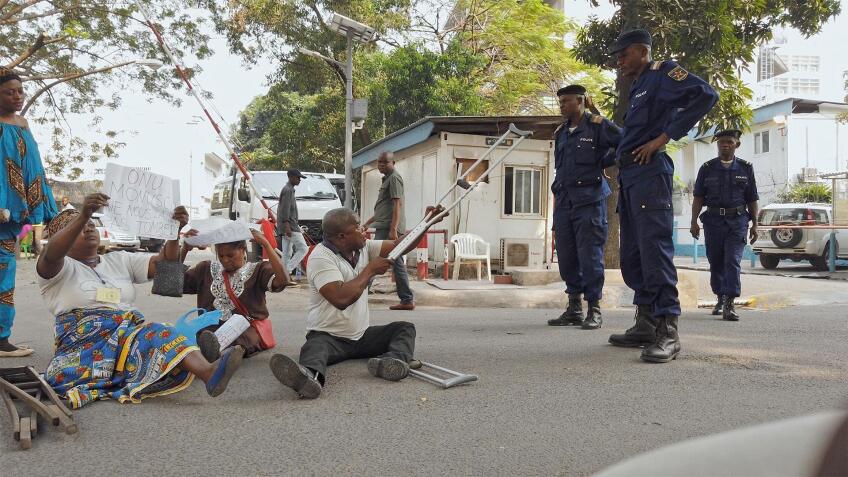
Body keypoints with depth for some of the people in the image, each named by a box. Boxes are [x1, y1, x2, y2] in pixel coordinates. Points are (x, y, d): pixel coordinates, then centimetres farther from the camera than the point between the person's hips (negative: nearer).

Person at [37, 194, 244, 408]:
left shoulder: (119, 261, 23)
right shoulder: (60, 268, 8)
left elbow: (163, 263, 10)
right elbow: (51, 254, -18)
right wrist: (83, 215, -33)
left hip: (131, 333, 3)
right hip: (86, 342, -3)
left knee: (161, 335, -33)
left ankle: (208, 372, -58)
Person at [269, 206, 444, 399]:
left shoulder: (363, 247, 5)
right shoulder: (320, 257, -18)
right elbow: (341, 299, -29)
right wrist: (370, 270, -18)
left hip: (362, 335, 7)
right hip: (328, 336, -7)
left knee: (405, 328, -7)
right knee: (315, 347, -37)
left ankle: (392, 361, -40)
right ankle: (311, 375, -71)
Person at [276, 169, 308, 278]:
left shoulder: (288, 189, 22)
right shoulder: (288, 190, -10)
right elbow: (285, 209, -19)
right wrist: (287, 225, -25)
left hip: (286, 227, 11)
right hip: (290, 226, -11)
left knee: (287, 253, 9)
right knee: (303, 248, -11)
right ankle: (287, 270, -15)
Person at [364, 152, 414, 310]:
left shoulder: (394, 178, -7)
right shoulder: (388, 178, 24)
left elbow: (398, 204, -16)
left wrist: (393, 229, -22)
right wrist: (369, 222, 33)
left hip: (388, 228, -10)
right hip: (386, 227, 10)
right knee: (398, 264, 8)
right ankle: (407, 300, 9)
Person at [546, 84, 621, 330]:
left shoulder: (598, 126, -2)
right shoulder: (561, 132, 17)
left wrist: (605, 161, 0)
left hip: (589, 200, -6)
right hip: (564, 200, 6)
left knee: (589, 255, -6)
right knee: (566, 256, 6)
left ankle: (594, 309, 2)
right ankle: (574, 308, 16)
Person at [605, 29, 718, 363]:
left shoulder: (661, 73, 0)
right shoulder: (637, 89, 27)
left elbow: (705, 95, -17)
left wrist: (663, 137, -16)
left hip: (649, 171, -10)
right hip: (629, 175, 10)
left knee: (654, 249, -16)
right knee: (632, 255, 8)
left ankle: (667, 331, -16)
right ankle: (645, 324, 14)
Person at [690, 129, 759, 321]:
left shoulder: (746, 168, 6)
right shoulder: (707, 168, 6)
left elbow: (752, 199, 9)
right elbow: (698, 197, 5)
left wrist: (754, 225, 5)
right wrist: (694, 222, -3)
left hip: (737, 221, -1)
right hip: (713, 220, 1)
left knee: (733, 261, -12)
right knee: (716, 262, 9)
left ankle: (729, 305, -14)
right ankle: (720, 298, 26)